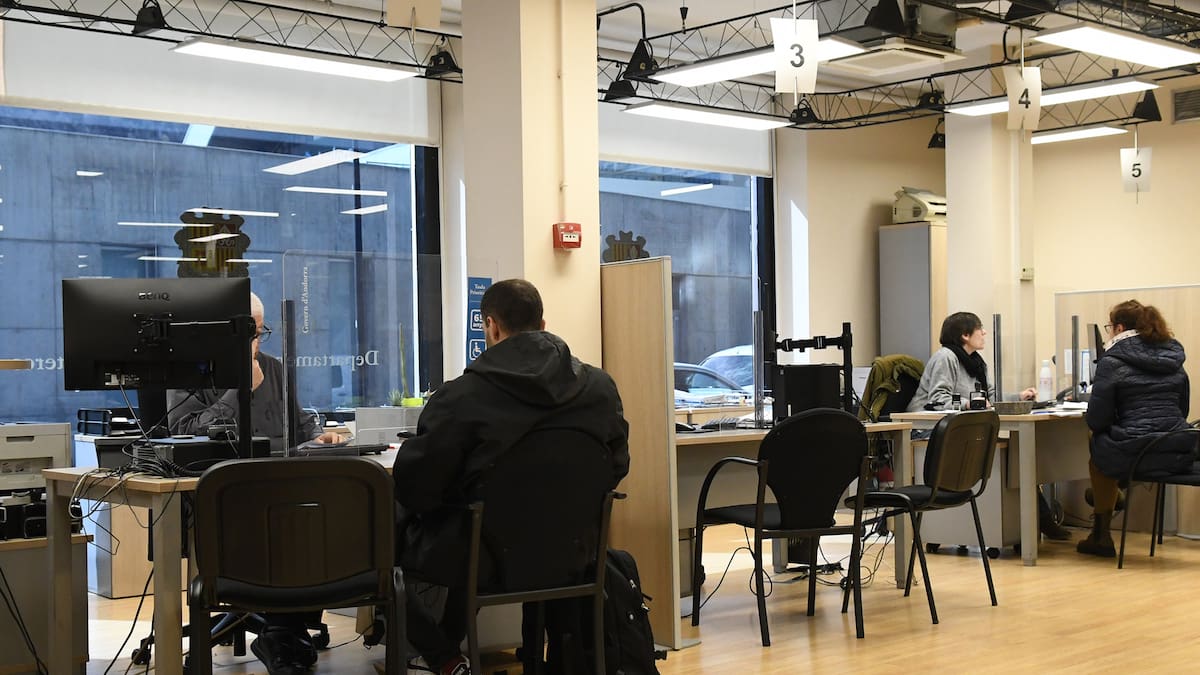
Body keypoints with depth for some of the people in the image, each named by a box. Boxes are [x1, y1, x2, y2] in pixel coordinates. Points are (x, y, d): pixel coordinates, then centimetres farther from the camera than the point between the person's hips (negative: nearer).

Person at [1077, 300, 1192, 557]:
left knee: (1097, 451, 25)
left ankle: (1101, 535, 32)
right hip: (1179, 454, 6)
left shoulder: (1112, 363, -5)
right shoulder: (1174, 361, 14)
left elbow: (1095, 420, -6)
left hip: (1135, 456, -6)